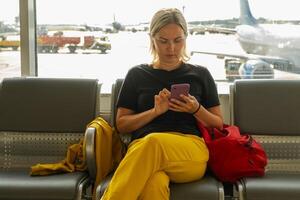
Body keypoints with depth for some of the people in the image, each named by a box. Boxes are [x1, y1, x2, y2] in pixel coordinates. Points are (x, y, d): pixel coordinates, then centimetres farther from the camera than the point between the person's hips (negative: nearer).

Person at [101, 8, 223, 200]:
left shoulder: (200, 74, 18)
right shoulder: (137, 74, 18)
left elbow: (218, 125, 19)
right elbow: (122, 124, 15)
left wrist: (196, 110, -3)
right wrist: (155, 111, -2)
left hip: (191, 153, 0)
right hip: (142, 150, 0)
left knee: (153, 142, -38)